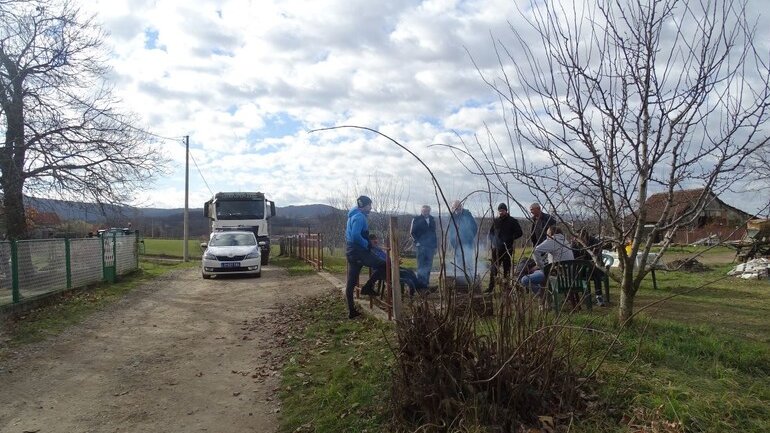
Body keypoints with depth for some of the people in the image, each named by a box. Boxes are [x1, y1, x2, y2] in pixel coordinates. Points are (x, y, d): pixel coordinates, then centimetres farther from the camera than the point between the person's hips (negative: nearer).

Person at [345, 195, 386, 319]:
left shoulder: (353, 215, 18)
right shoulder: (359, 216, -13)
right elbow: (356, 236, -26)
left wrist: (367, 242, 19)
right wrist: (367, 244, -13)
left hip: (351, 251, 10)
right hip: (358, 251, -10)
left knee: (351, 282, 10)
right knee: (383, 265, -8)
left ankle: (351, 311, 15)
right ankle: (367, 287, -3)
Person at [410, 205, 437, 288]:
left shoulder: (432, 220, 14)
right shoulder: (416, 220, -1)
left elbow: (434, 233, 18)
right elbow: (412, 232, -2)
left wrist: (435, 246, 15)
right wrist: (416, 241, -11)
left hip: (430, 246, 5)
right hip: (421, 246, -5)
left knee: (428, 265, 7)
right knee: (421, 265, -6)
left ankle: (426, 282, 14)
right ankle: (421, 282, -4)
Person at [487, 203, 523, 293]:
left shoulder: (512, 221, 1)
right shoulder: (495, 221, 12)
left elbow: (519, 233, -1)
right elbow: (491, 232, 20)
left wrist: (509, 238, -12)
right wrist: (492, 242, 3)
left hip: (507, 248, -3)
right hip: (496, 248, 3)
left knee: (506, 267, 1)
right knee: (494, 268, 2)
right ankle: (491, 287, 6)